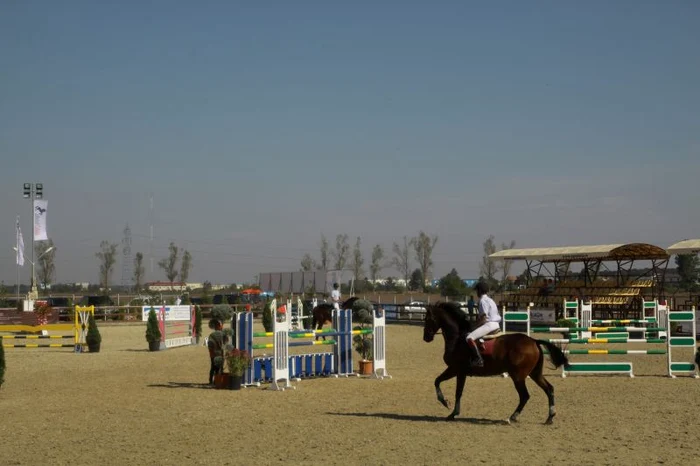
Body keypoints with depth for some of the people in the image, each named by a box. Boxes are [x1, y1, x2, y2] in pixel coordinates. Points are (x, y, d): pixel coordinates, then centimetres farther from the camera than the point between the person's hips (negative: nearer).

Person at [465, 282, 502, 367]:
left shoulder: (483, 300, -10)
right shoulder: (490, 300, 20)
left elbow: (483, 317, -17)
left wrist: (475, 326, -9)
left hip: (489, 324, -10)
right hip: (496, 324, 10)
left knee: (469, 338, -20)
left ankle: (478, 359, -32)